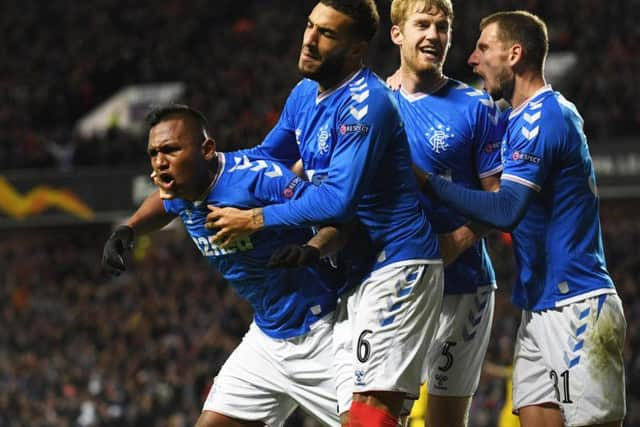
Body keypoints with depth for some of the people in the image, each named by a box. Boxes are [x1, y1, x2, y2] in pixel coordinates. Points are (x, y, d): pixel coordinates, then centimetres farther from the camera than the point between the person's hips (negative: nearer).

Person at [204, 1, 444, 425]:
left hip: (398, 264, -10)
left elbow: (338, 199, -24)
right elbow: (267, 158, 26)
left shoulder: (367, 105, -18)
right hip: (360, 265, 10)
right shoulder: (305, 94, 10)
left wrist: (254, 219, -16)